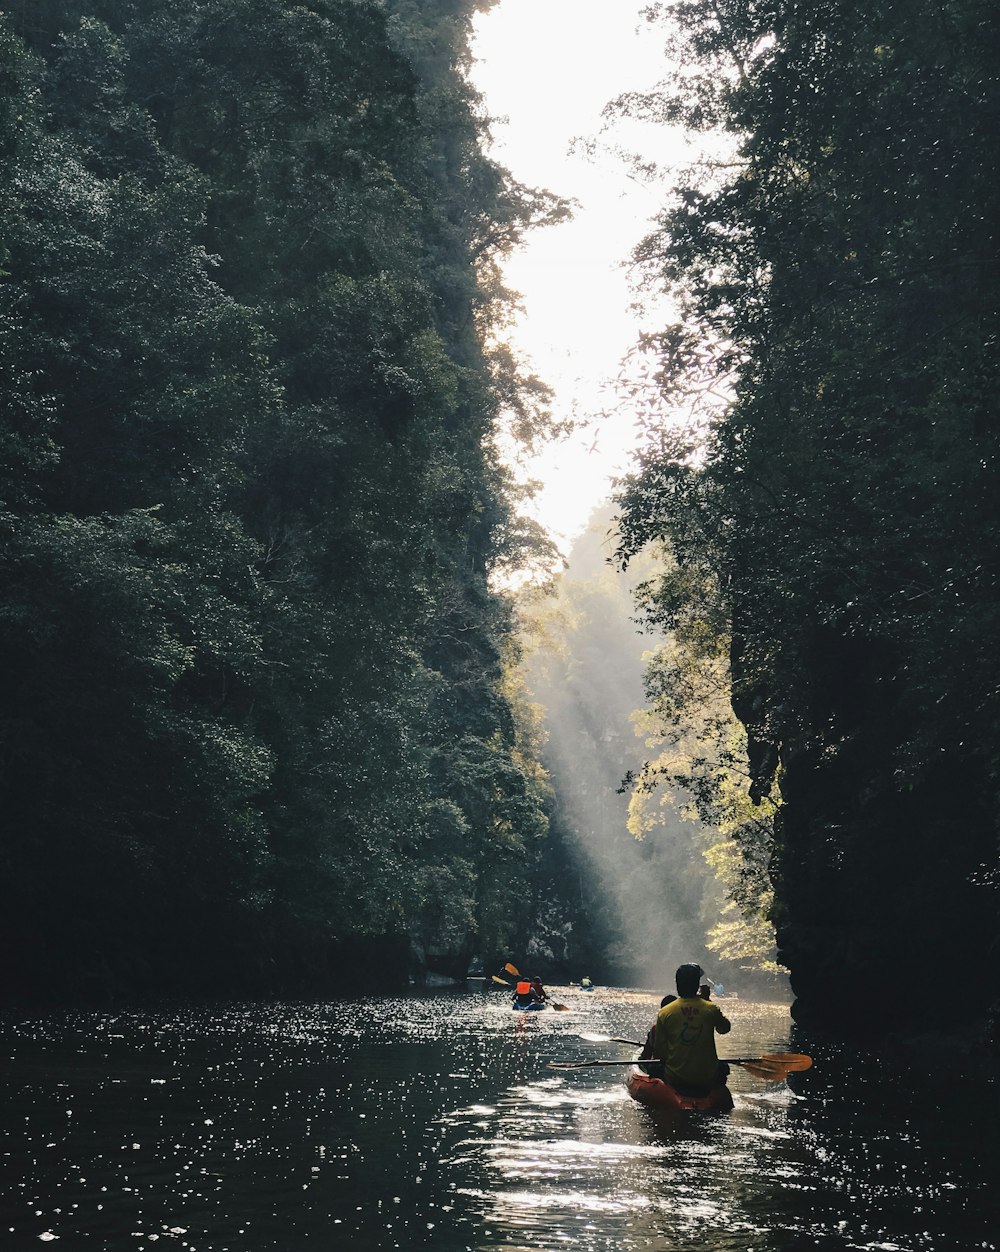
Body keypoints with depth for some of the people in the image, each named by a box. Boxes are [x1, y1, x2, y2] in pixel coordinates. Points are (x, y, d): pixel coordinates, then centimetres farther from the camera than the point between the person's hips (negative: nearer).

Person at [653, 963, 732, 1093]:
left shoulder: (664, 1013, -9)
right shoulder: (711, 1009, -10)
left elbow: (658, 1052, -4)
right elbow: (725, 1028, 13)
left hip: (674, 1081, 0)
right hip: (707, 1080, 0)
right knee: (724, 1068, 32)